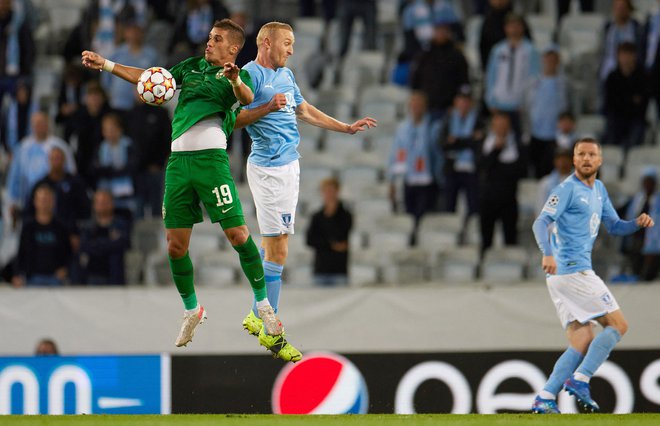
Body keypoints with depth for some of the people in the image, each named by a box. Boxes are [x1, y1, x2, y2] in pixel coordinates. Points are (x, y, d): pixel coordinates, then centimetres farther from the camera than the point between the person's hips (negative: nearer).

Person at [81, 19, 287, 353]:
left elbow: (247, 98, -17)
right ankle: (192, 311, 21)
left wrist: (234, 78, -39)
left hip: (211, 157, -5)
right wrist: (106, 65, 21)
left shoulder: (237, 76, 5)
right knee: (175, 245, 4)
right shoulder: (192, 67, 20)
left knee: (237, 234, -11)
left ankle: (263, 306, 2)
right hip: (178, 159, 5)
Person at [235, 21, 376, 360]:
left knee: (272, 247, 14)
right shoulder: (250, 74, -11)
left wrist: (347, 128, 29)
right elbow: (232, 119, -16)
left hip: (288, 164, 9)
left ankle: (257, 317, 23)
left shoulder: (286, 75, 16)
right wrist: (267, 108, -27)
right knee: (277, 252, -9)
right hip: (268, 169, -9)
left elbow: (304, 111, 28)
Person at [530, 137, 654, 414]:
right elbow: (541, 223, -19)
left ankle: (545, 399, -3)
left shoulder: (598, 189, 19)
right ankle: (579, 380, -12)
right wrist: (547, 253, -36)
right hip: (572, 270, -9)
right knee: (618, 325, -7)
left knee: (582, 344, 4)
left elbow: (614, 226, 25)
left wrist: (638, 223, 4)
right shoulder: (567, 189, -8)